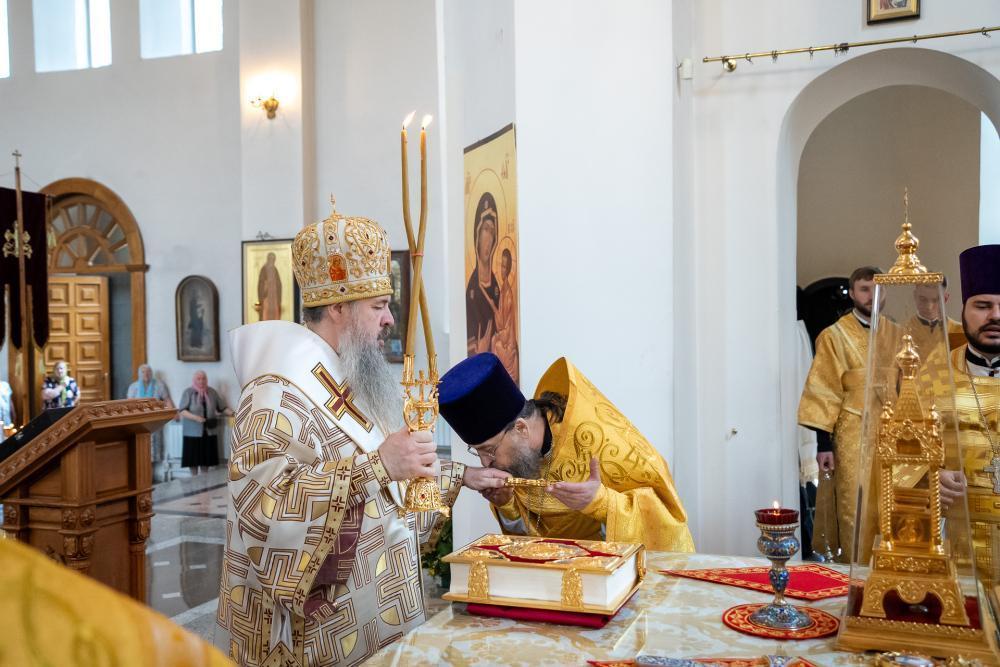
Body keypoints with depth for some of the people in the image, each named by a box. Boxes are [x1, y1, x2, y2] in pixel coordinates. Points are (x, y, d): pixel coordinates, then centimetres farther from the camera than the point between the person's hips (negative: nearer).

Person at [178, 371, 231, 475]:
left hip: (209, 431, 3)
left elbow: (222, 408, 8)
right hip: (193, 431, -3)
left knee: (207, 458, 9)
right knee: (193, 458, 2)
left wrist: (231, 413, -11)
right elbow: (182, 411, -11)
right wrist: (195, 417, -25)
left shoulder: (212, 392, 6)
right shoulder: (188, 392, -4)